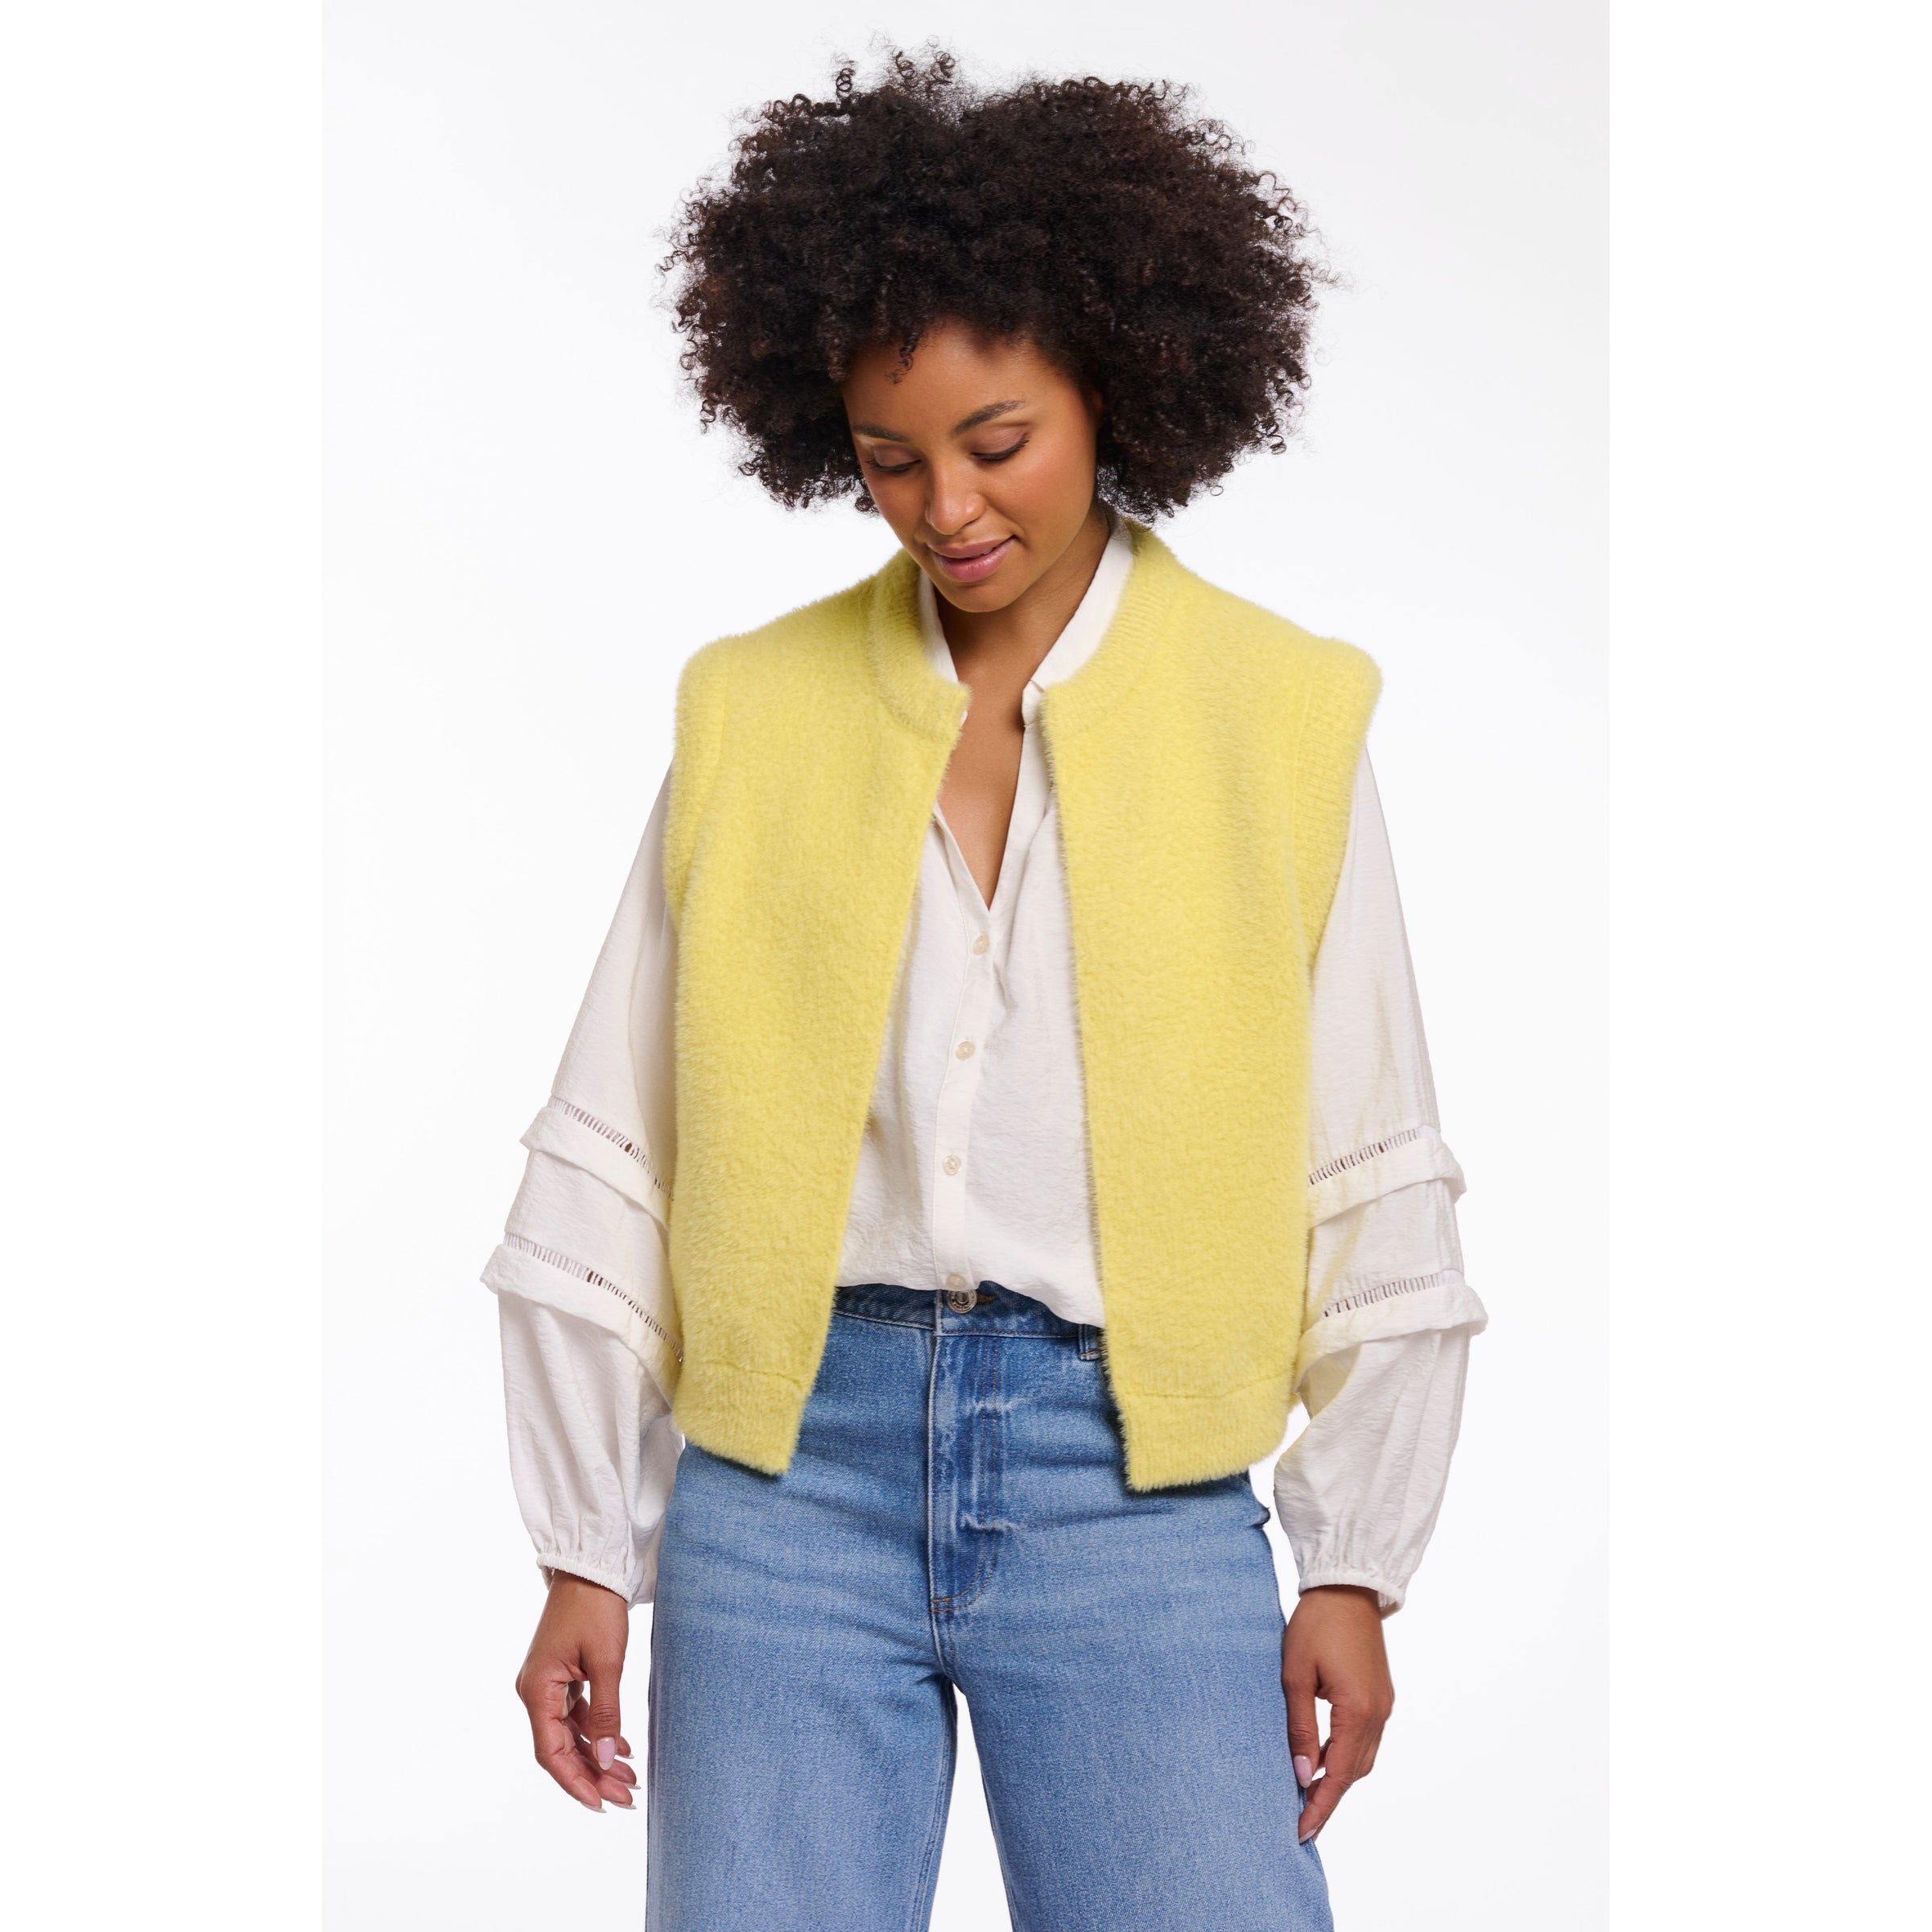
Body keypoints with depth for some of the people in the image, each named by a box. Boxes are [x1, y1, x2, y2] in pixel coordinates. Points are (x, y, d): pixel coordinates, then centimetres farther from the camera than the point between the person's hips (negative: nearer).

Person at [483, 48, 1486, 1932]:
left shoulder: (1287, 717, 2)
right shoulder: (750, 708, 5)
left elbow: (1368, 1181, 4)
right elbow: (610, 1156, 6)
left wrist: (1353, 1569, 3)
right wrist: (586, 1556, 5)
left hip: (1132, 1487, -1)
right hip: (788, 1467, 1)